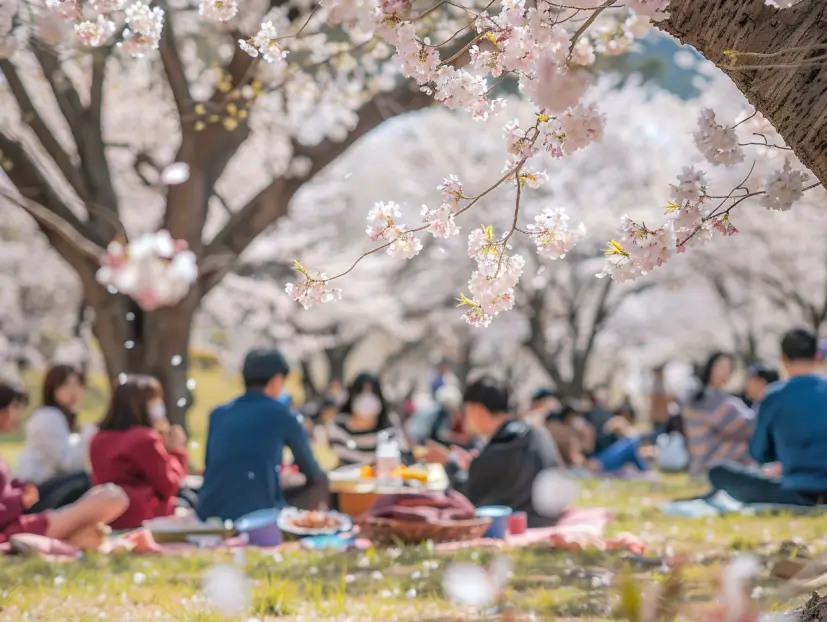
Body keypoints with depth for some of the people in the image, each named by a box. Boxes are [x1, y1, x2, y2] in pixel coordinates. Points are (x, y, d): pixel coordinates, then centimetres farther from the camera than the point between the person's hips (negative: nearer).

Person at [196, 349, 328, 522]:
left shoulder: (218, 414, 14)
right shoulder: (280, 415, 4)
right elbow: (312, 473, 14)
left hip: (210, 516, 5)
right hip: (256, 516, -5)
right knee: (319, 483, 16)